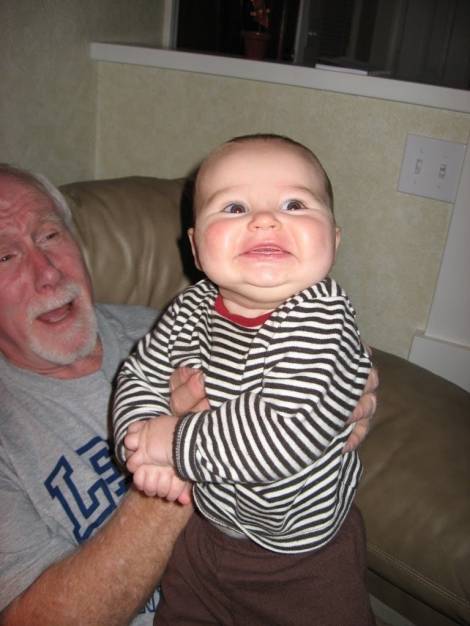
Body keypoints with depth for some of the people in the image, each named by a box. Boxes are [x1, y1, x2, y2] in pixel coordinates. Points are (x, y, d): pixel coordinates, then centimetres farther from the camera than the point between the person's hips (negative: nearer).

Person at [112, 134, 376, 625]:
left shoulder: (322, 323, -30)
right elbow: (140, 376, -3)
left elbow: (285, 434, -39)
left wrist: (178, 442, -30)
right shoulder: (191, 309, -12)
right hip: (201, 526, 5)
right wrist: (143, 441, -22)